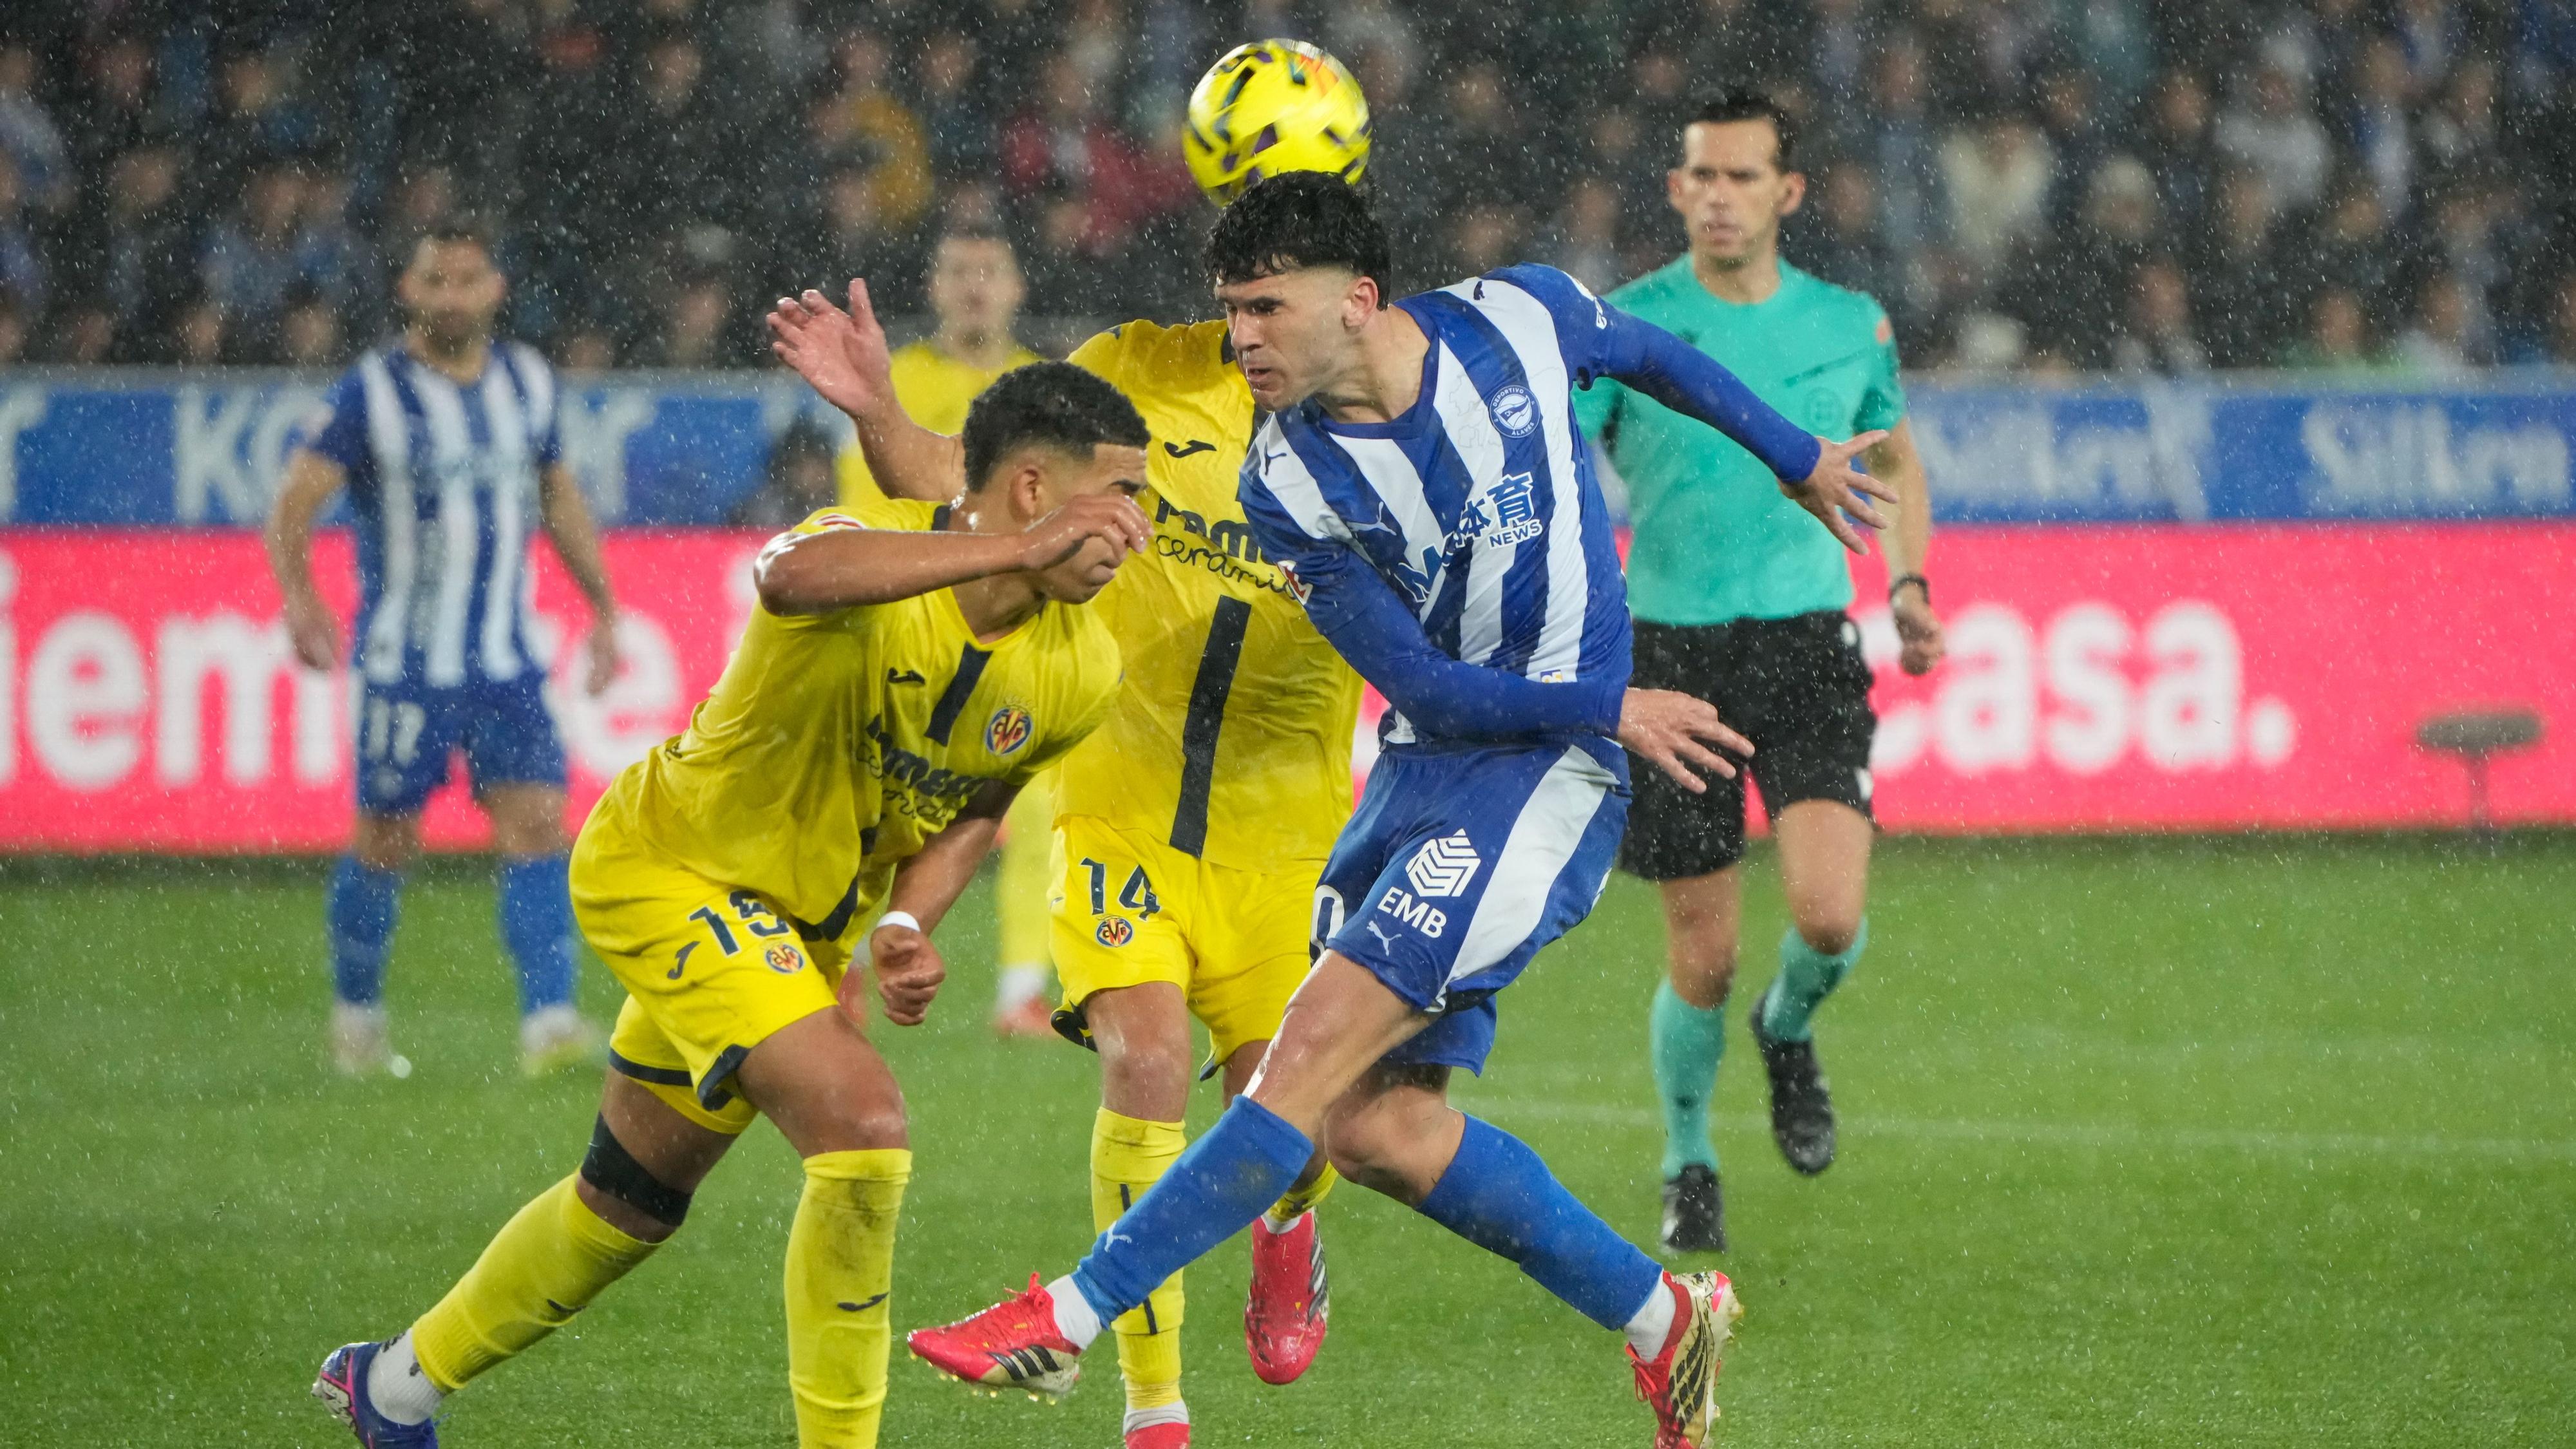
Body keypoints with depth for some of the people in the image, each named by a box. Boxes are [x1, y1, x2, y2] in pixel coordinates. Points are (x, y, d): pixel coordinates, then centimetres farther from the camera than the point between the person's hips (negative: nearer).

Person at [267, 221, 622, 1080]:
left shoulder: (528, 382, 8)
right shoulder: (372, 392, -7)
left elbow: (559, 497, 22)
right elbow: (294, 504, -11)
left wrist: (603, 607, 19)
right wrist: (299, 597, -28)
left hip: (506, 659, 4)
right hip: (403, 662, -4)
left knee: (537, 824, -10)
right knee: (386, 841, 3)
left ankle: (549, 1022, -16)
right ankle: (355, 1014, 24)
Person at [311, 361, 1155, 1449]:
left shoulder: (1076, 671, -9)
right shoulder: (877, 555, -31)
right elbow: (791, 577, -57)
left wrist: (907, 927, -12)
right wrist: (1018, 551, -60)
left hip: (802, 927, 8)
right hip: (666, 865, -8)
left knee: (632, 1203, 20)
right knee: (862, 1124, -25)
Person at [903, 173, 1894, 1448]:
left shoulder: (1520, 319, -8)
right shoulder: (1288, 484, -6)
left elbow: (1653, 356, 15)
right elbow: (1421, 682, -6)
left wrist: (1797, 459, 29)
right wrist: (1608, 705, -15)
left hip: (1548, 781, -4)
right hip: (1420, 771, 4)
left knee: (1316, 1050, -15)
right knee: (1374, 1123, -2)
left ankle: (1068, 1318, -15)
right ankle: (1662, 1321, 13)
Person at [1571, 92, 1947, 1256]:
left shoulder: (1849, 325, 5)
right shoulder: (1624, 329, -3)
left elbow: (1895, 459, 23)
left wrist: (1907, 584, 11)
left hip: (1808, 642, 1)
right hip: (1674, 650, -1)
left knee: (1829, 913, -18)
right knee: (1704, 957, 1)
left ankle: (1790, 1033, 17)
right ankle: (1687, 1165, 26)